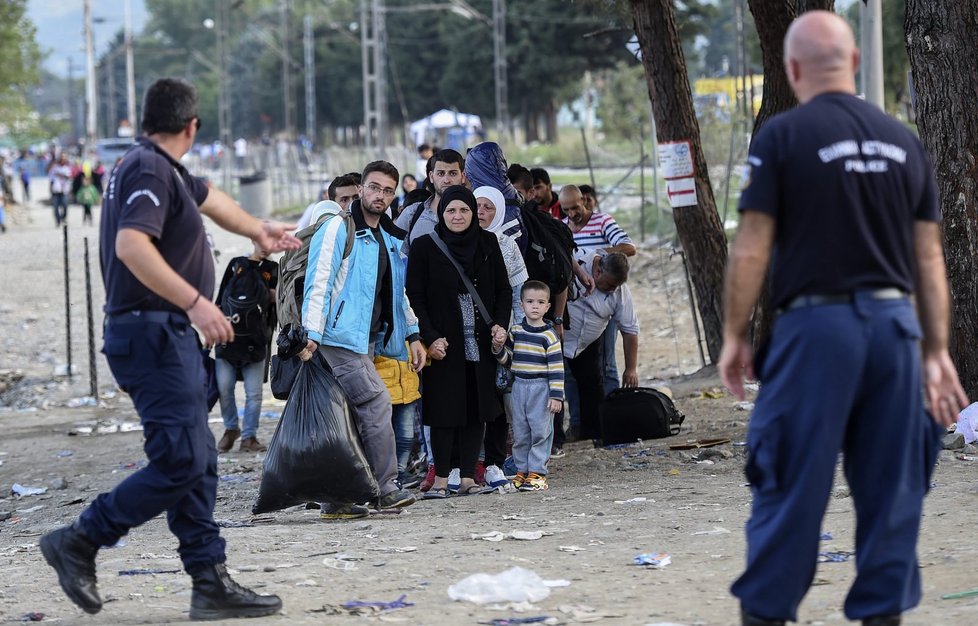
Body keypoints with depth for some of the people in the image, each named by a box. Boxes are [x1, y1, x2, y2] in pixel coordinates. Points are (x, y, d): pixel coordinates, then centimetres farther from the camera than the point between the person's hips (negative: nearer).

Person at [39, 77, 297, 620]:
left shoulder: (167, 171, 18)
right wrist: (195, 302, -30)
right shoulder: (150, 170, -13)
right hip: (150, 332, -11)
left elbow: (207, 198, 38)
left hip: (170, 336, 11)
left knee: (197, 462, 8)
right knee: (180, 462, -13)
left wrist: (258, 230, 52)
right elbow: (132, 245, -27)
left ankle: (211, 584, 8)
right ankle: (79, 543, -4)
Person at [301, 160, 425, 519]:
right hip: (341, 337, -8)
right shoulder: (339, 228, -5)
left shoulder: (392, 239, 19)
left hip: (369, 341, 8)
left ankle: (336, 500, 8)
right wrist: (312, 334, -17)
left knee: (351, 421, 6)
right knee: (376, 402, -15)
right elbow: (318, 282, -10)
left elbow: (398, 293, 27)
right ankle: (386, 489, -12)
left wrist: (412, 335, 19)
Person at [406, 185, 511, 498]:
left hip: (480, 342, 3)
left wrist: (500, 324, -4)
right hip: (443, 344, -3)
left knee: (476, 410, 4)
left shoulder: (487, 243, 8)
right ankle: (440, 479, 2)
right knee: (444, 411, -3)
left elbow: (504, 290, 12)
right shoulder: (424, 246, -1)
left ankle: (468, 476, 9)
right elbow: (415, 297, -3)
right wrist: (430, 338, -12)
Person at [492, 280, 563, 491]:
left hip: (541, 388, -5)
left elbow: (556, 367, -9)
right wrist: (498, 349, -5)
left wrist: (556, 395, -13)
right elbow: (508, 359, 16)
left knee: (540, 431, -4)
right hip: (519, 386, 5)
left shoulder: (549, 335, -8)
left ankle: (537, 472, 0)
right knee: (520, 432, 8)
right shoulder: (515, 331, 7)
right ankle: (521, 470, 16)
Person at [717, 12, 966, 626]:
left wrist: (734, 336, 3)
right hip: (895, 323, 4)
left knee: (793, 484, 1)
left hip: (817, 323, -4)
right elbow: (930, 257, 9)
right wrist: (937, 352, 12)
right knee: (891, 487, 10)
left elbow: (752, 249, -6)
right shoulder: (904, 140, 9)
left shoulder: (783, 135, -4)